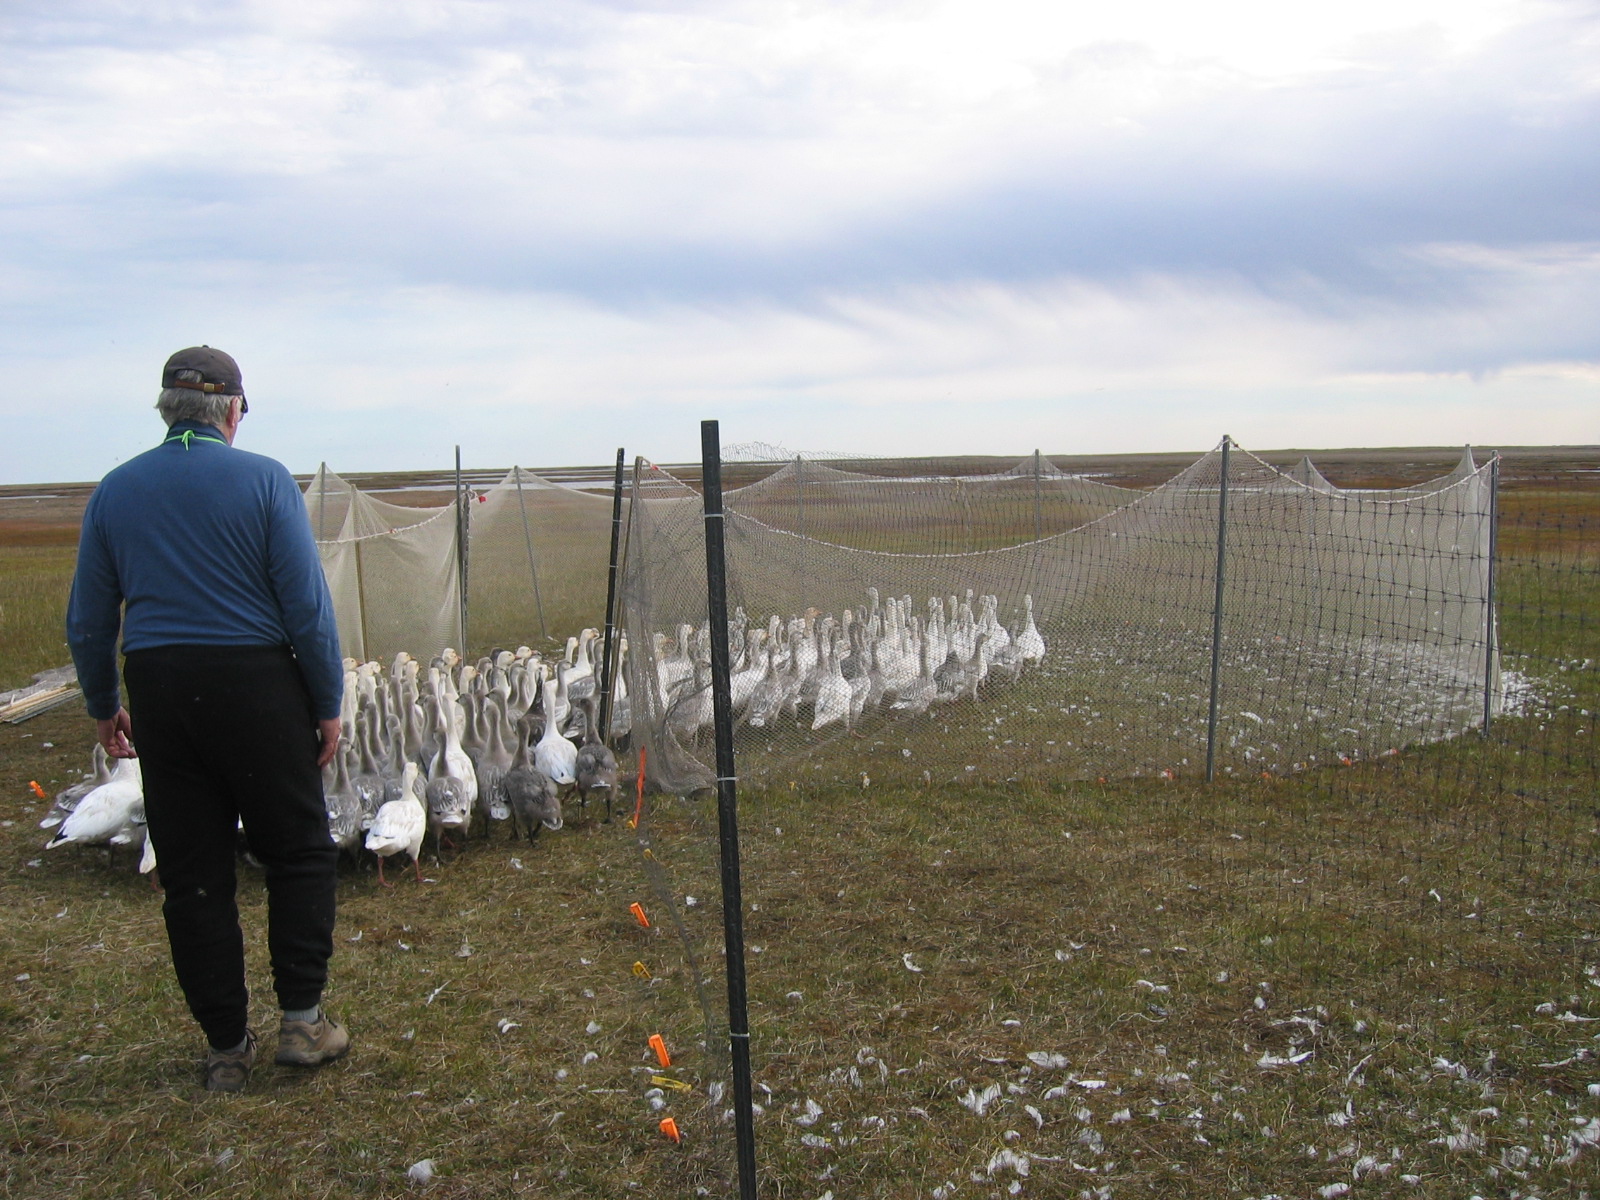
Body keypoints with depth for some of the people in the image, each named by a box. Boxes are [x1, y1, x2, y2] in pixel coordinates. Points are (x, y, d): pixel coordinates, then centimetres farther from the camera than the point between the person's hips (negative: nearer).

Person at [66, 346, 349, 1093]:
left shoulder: (114, 491, 5)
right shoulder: (263, 479, -6)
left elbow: (88, 621, 9)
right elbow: (308, 605, -10)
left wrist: (102, 707, 21)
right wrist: (328, 704, -1)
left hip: (161, 694, 4)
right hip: (256, 687, -3)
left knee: (192, 874, 11)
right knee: (298, 852, 13)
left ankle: (226, 1049, 20)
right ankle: (302, 1020, 15)